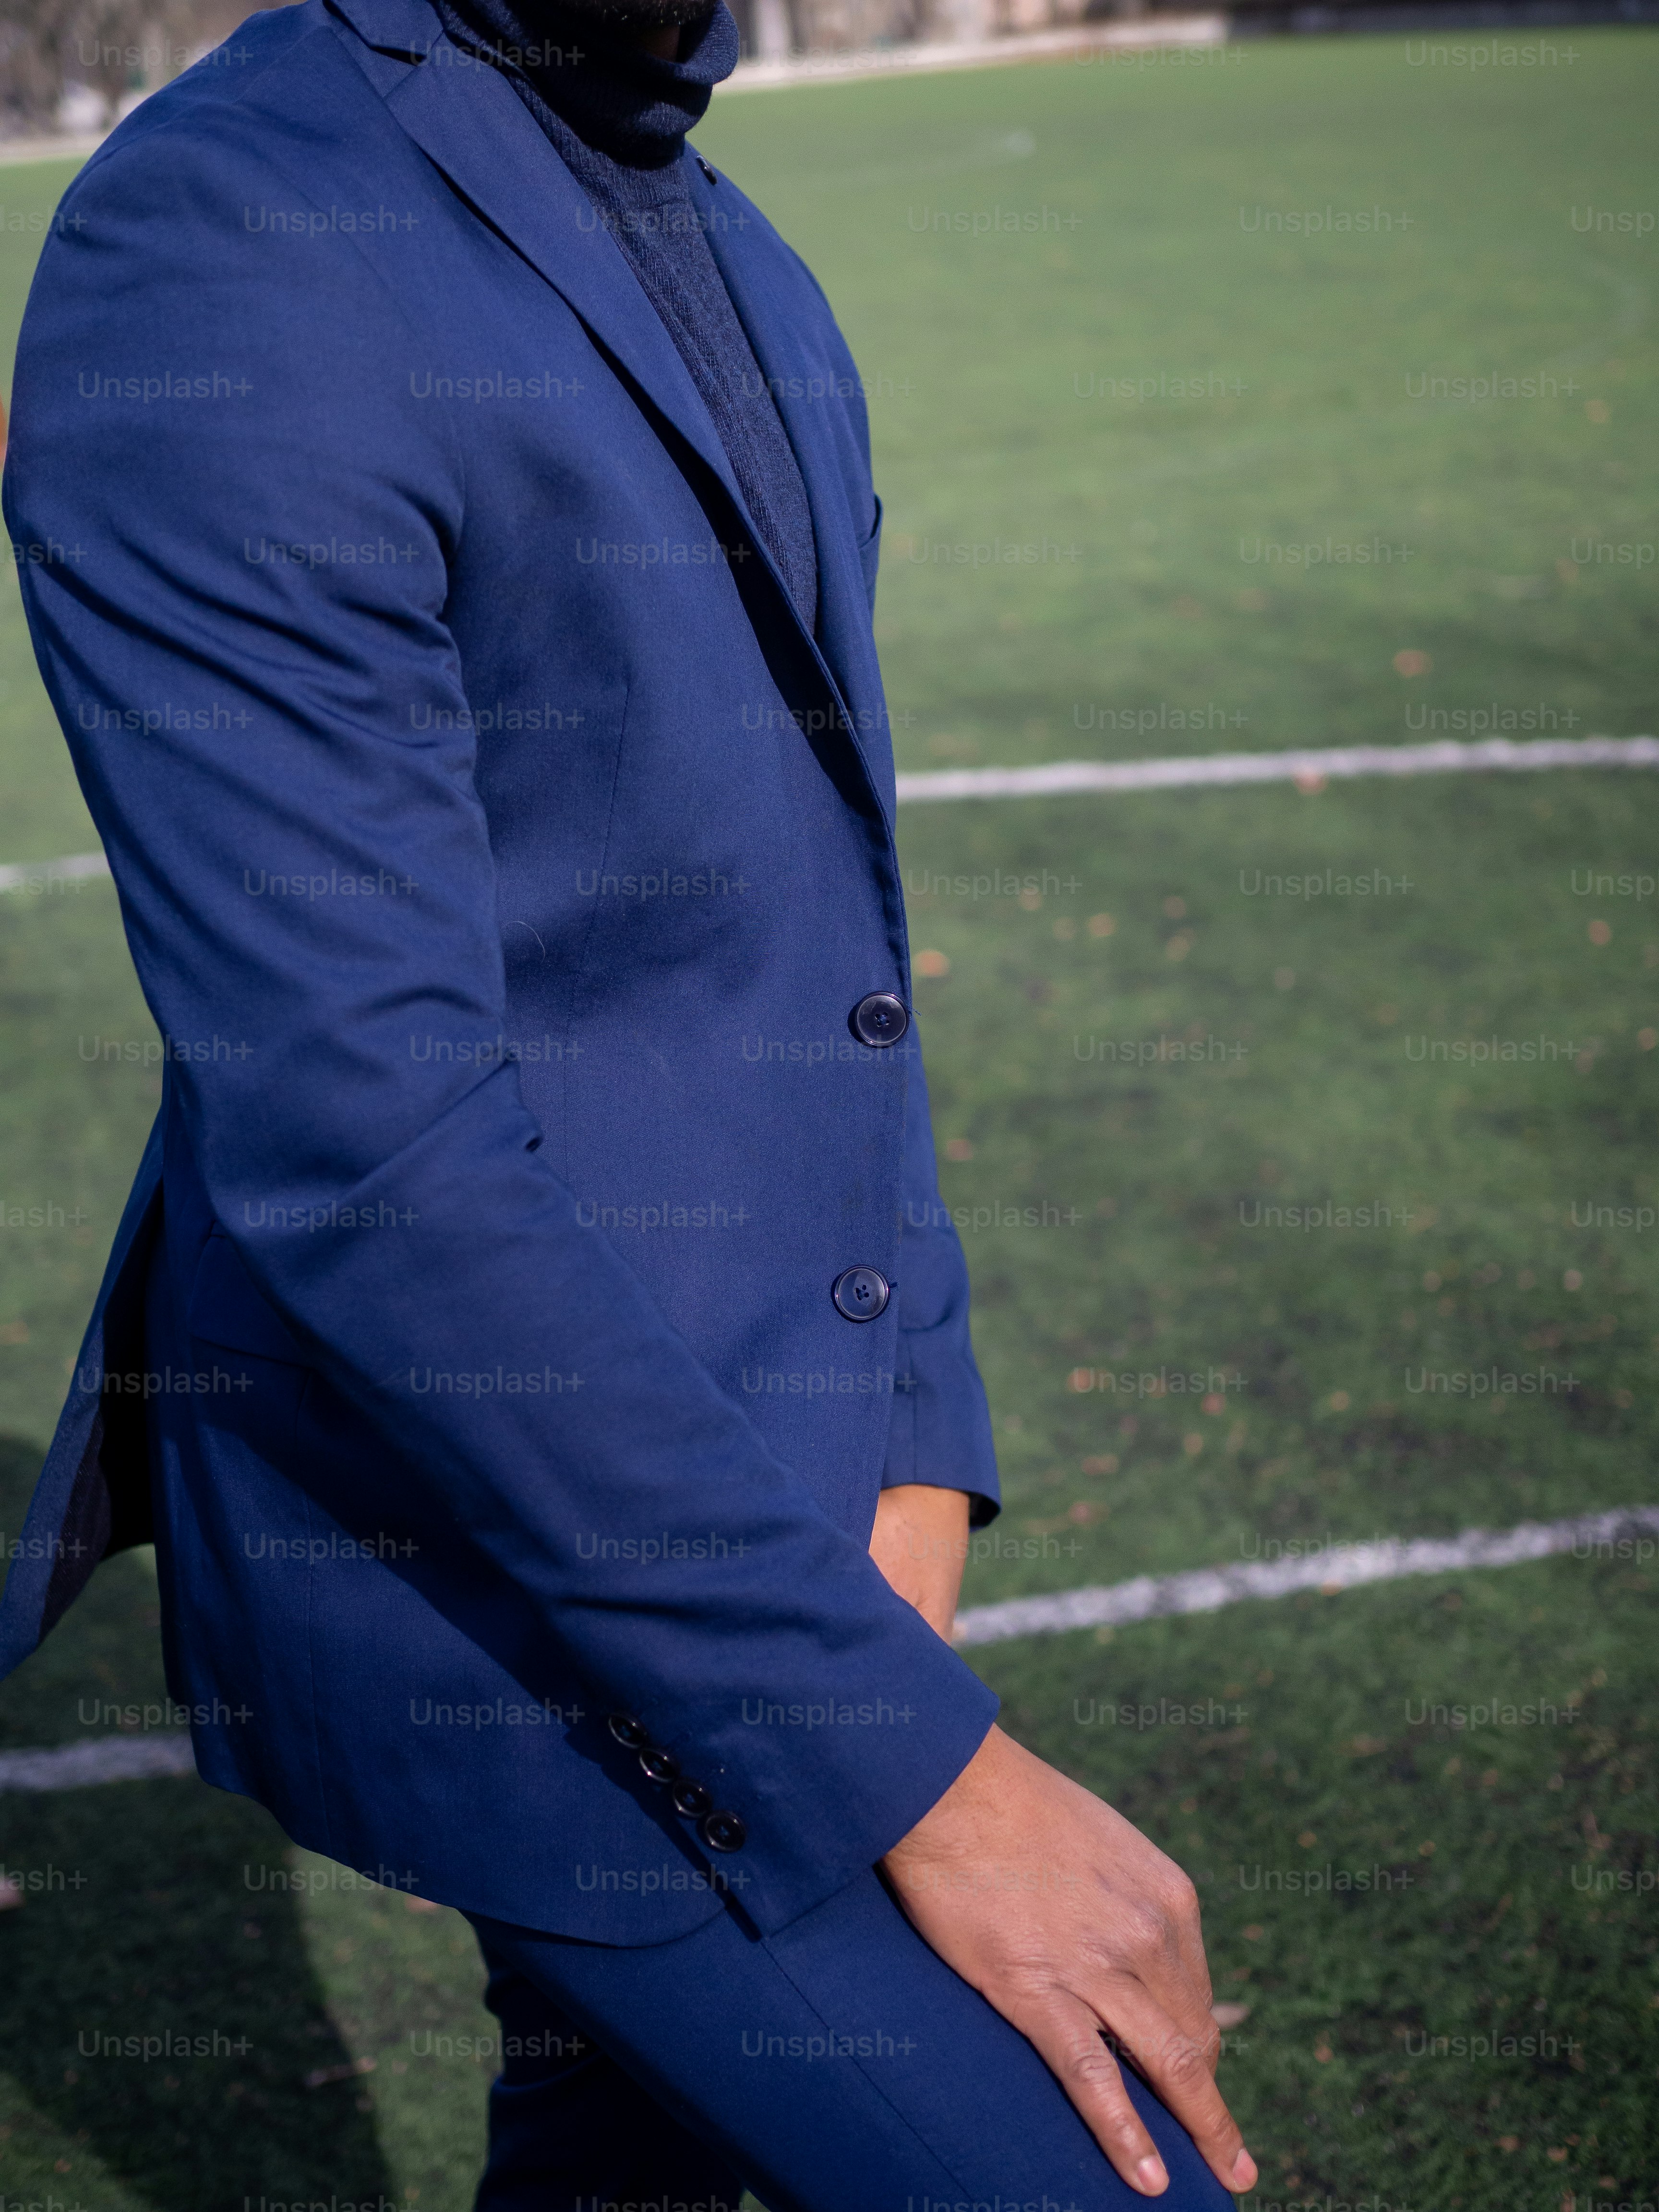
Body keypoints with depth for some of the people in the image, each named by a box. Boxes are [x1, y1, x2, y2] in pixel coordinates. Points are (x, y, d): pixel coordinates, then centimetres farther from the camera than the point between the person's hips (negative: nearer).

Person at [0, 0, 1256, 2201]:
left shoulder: (734, 273, 10)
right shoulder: (210, 259, -20)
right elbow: (363, 1150, -26)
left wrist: (907, 1460, 0)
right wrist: (915, 1766, -23)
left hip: (743, 1490, 9)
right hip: (497, 1590, -8)